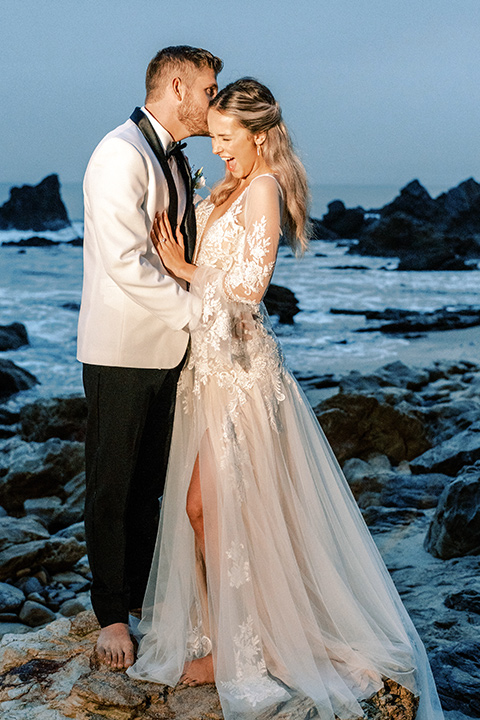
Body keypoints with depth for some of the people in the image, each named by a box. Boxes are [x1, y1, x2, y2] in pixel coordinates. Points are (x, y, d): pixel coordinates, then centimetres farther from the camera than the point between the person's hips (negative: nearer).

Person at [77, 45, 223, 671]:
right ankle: (112, 614, 19)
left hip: (167, 349, 8)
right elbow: (127, 262, -22)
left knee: (149, 483, 16)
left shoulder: (176, 161, 13)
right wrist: (200, 311, -18)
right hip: (122, 350, -8)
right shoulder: (122, 154, -15)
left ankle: (142, 593, 31)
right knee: (111, 488, 6)